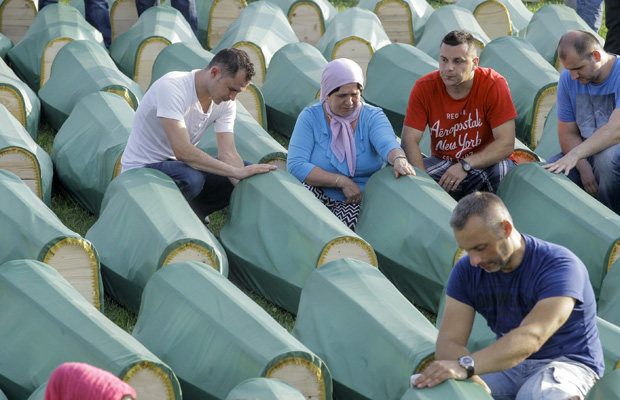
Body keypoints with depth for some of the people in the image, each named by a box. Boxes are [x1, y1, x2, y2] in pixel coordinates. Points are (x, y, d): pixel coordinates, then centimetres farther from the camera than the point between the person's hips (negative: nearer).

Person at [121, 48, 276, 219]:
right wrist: (236, 171, -35)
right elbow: (183, 152, -36)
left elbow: (228, 154, -10)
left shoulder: (226, 103, -5)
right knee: (191, 179, -38)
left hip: (181, 165, 7)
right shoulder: (172, 87, -27)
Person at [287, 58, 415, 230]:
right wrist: (342, 181, -17)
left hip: (360, 202, -1)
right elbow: (295, 166, -12)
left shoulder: (372, 117, 2)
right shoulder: (310, 117, -2)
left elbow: (387, 143, -20)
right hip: (321, 197, 1)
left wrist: (399, 159, -45)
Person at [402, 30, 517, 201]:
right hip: (442, 161, 2)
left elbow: (506, 144, -19)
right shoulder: (424, 87, -9)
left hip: (486, 162, -2)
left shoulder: (495, 85, -16)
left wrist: (466, 165, -32)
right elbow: (409, 140, -14)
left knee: (501, 171, -37)